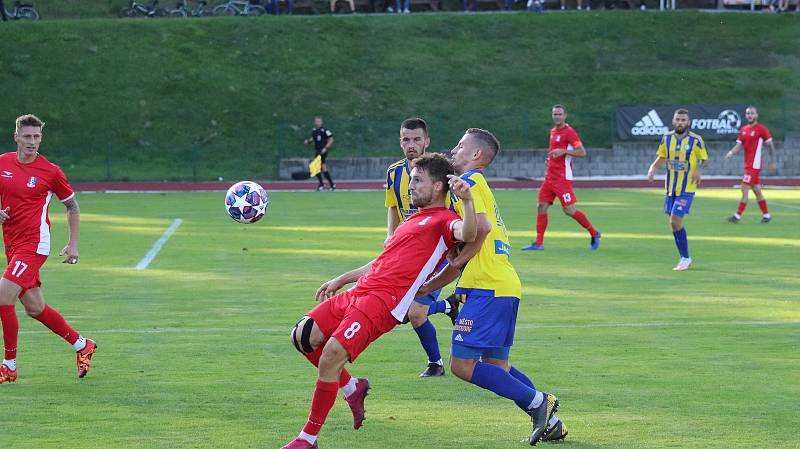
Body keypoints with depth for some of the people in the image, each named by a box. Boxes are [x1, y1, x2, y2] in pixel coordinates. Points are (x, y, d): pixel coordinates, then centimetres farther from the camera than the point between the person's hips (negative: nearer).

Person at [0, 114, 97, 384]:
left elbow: (72, 206, 7)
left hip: (34, 244, -6)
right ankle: (82, 345, 31)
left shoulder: (50, 171, -6)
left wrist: (73, 245, 2)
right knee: (34, 307, 11)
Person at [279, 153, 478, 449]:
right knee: (303, 336, 4)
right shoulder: (414, 220, 28)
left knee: (332, 355, -21)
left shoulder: (443, 220, -1)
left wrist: (467, 200, -43)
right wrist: (341, 280, 43)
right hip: (360, 292, 10)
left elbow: (467, 233, -26)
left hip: (383, 301, -10)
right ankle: (352, 388, 20)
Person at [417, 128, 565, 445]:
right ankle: (549, 421, 8)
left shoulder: (468, 181, -4)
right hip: (506, 287, 10)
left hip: (487, 288, -10)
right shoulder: (479, 184, 26)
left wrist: (460, 258, -8)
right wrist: (427, 287, 25)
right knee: (496, 366, 15)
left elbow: (481, 227, -23)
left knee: (462, 364, -11)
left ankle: (536, 401, -13)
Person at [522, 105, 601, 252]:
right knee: (542, 207, 2)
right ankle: (538, 243, 4)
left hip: (562, 177, -8)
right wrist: (551, 159, 14)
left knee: (569, 210, -7)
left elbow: (582, 152, -18)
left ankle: (594, 234, 9)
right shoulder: (553, 132, 16)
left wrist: (563, 151, -25)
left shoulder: (569, 132, -11)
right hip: (550, 177, 8)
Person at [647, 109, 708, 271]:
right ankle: (685, 258, 22)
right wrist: (653, 167, -5)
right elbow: (662, 157, 15)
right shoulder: (667, 138, 3)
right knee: (675, 223, 8)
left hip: (687, 188, -5)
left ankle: (685, 258, -1)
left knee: (675, 221, -13)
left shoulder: (695, 140, -8)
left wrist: (699, 170, -17)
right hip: (671, 187, 5)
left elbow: (704, 158, 3)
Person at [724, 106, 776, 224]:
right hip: (748, 164, 8)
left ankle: (738, 216, -8)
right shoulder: (743, 130, 12)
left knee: (745, 189, -10)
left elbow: (771, 145, -4)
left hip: (754, 165, -8)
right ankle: (766, 214, 22)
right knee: (756, 190, 13)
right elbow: (739, 146, 10)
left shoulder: (761, 129, -8)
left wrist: (772, 162, -4)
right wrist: (731, 153, -10)